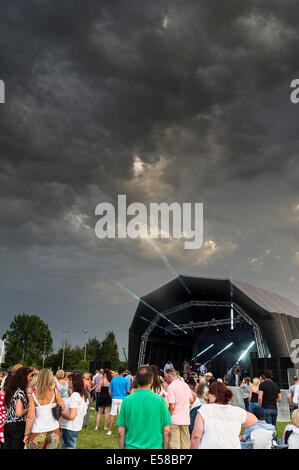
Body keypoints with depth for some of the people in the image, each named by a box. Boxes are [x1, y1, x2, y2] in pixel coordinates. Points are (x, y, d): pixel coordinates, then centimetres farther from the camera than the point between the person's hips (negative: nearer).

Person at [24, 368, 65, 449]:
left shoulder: (33, 396, -11)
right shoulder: (55, 392, -10)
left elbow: (30, 417, -11)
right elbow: (62, 407, 2)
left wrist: (26, 434, 0)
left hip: (38, 433, -1)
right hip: (54, 431, 1)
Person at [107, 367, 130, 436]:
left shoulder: (113, 380, 4)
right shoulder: (125, 380, -3)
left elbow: (109, 391, 3)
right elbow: (128, 391, -5)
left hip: (114, 399, 2)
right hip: (122, 399, -2)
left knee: (112, 415, 8)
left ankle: (110, 430, 11)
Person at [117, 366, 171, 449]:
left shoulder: (127, 400, -6)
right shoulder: (159, 400, -9)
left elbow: (121, 432, -2)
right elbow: (167, 431, -4)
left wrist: (122, 448, 11)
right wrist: (165, 447, 9)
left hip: (132, 446, 1)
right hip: (154, 446, -1)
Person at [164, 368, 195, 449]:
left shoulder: (171, 387, -13)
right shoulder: (185, 385, 8)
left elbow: (172, 406, -18)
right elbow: (191, 400, 17)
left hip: (174, 420, -7)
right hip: (186, 419, 7)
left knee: (174, 444, -3)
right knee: (186, 444, 13)